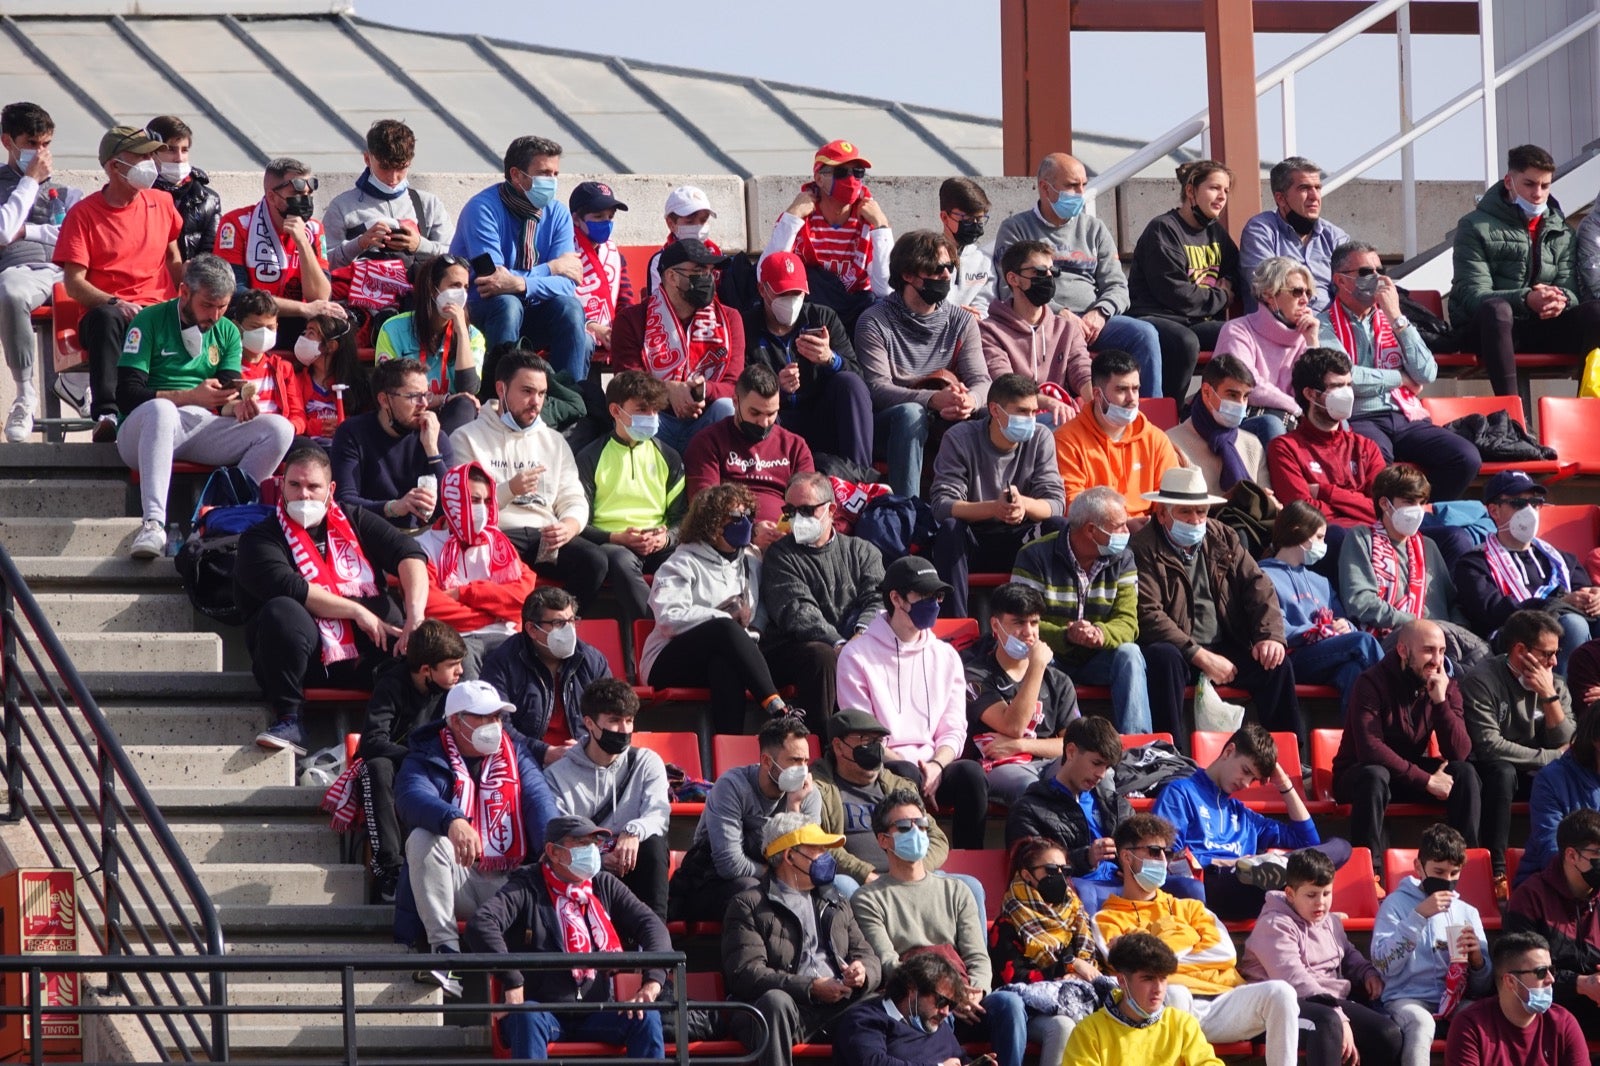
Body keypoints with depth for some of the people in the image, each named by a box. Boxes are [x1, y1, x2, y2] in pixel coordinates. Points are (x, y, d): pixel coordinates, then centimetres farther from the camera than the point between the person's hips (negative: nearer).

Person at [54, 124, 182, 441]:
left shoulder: (161, 204, 18)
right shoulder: (84, 214, 4)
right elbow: (74, 282, -2)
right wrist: (115, 303, -19)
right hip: (108, 311, -3)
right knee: (106, 317, -41)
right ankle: (106, 413, -49)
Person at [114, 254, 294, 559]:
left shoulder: (226, 332, 17)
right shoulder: (150, 321, 0)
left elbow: (228, 392, 7)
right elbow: (127, 394, -9)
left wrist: (239, 404, -19)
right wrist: (192, 397, -19)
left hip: (203, 428, 5)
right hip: (143, 430, -5)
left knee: (279, 429, -18)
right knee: (160, 409, -42)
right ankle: (153, 524, -51)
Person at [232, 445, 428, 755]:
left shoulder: (355, 523, 17)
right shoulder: (259, 539, 6)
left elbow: (409, 554, 2)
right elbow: (287, 586, -13)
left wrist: (415, 615, -17)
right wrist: (357, 611, -14)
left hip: (366, 656, 2)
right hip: (308, 657, -2)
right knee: (281, 613, -34)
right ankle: (288, 723, -26)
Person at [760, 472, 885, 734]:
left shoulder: (862, 552, 18)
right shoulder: (781, 556, 7)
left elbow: (878, 600, 3)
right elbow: (796, 612, -8)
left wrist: (862, 633, -21)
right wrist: (838, 643, -23)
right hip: (790, 651, -3)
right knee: (822, 655, -36)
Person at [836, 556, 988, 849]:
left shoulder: (946, 657, 18)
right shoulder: (857, 656, 4)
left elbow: (953, 731, 12)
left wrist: (936, 765, -11)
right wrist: (910, 767, -15)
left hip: (932, 765, 4)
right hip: (880, 768, -4)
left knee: (972, 773, -28)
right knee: (905, 775, -37)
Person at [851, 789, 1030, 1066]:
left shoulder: (955, 892, 26)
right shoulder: (869, 900, 13)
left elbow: (978, 959, 15)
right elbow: (887, 964, -2)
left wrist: (973, 993, -11)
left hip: (966, 1007, 4)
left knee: (1008, 1002, -29)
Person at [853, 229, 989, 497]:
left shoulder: (962, 323, 9)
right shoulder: (875, 323, -5)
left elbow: (980, 381, -1)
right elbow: (877, 388, -16)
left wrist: (970, 400, -28)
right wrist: (933, 400, -32)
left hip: (943, 426, 4)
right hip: (887, 430, -4)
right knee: (910, 413, -37)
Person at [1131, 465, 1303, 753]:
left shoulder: (1223, 538, 14)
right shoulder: (1143, 549, -7)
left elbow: (1257, 586, 9)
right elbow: (1149, 616, -17)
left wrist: (1270, 636, -10)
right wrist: (1201, 657, -22)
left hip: (1226, 648, 5)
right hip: (1179, 651, -5)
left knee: (1277, 662, -16)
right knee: (1163, 657, -37)